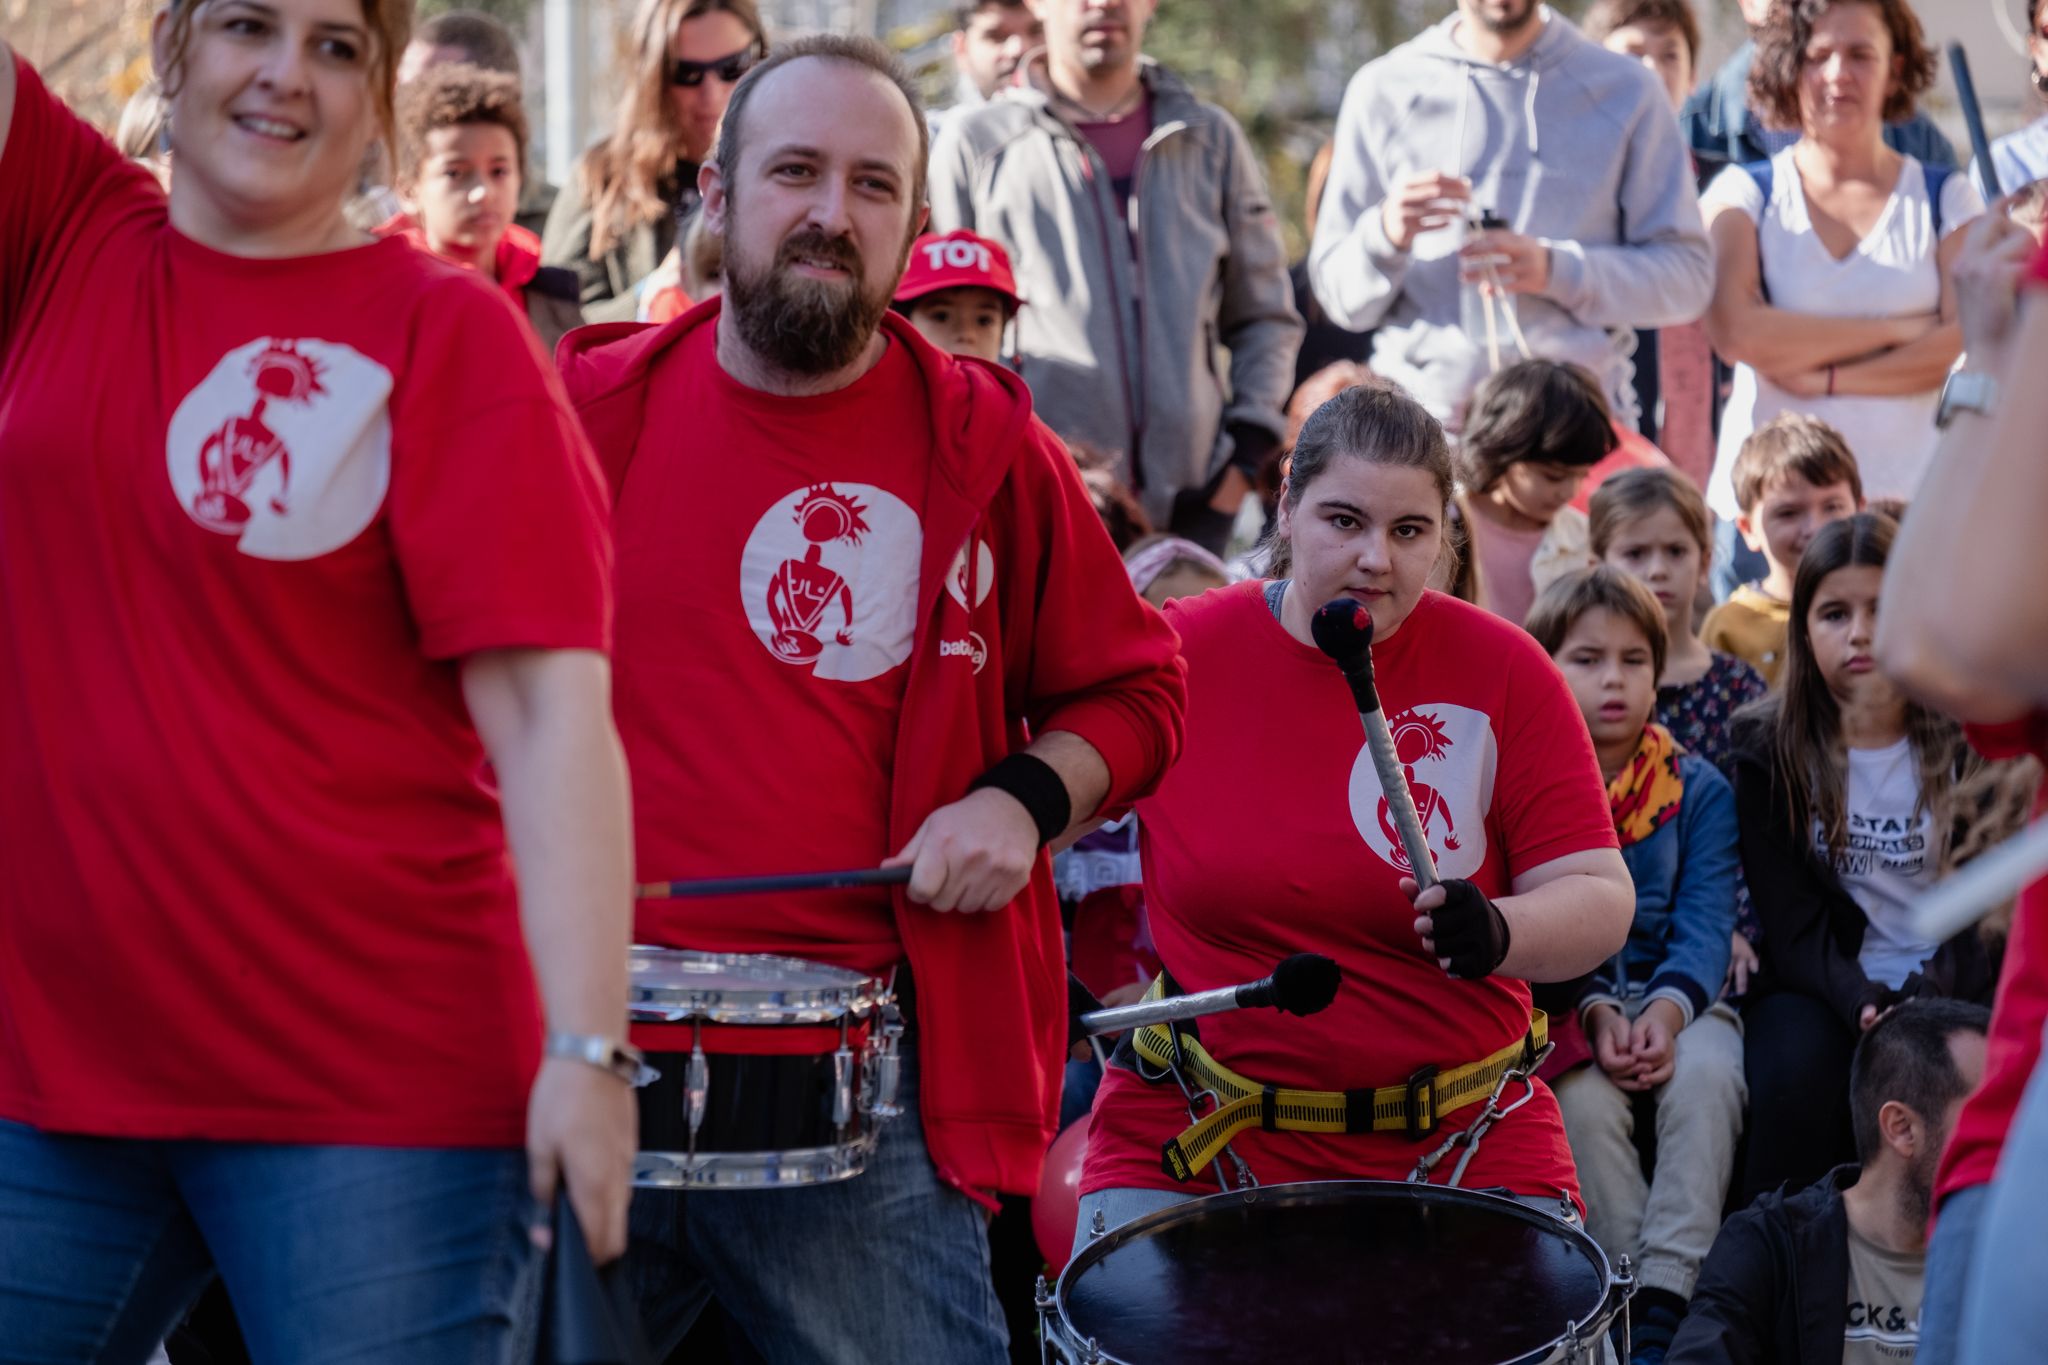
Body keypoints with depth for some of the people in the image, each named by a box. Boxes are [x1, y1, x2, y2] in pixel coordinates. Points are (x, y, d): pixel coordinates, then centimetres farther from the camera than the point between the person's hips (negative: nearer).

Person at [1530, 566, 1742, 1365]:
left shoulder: (1699, 790, 5)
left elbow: (1705, 925, -4)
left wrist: (1665, 1011, -23)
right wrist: (1595, 1012, -23)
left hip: (1675, 995, 1)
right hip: (1558, 1003, -1)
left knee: (1708, 1073, -31)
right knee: (1584, 1100, -32)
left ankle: (1667, 1298, -31)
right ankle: (1627, 1294, -23)